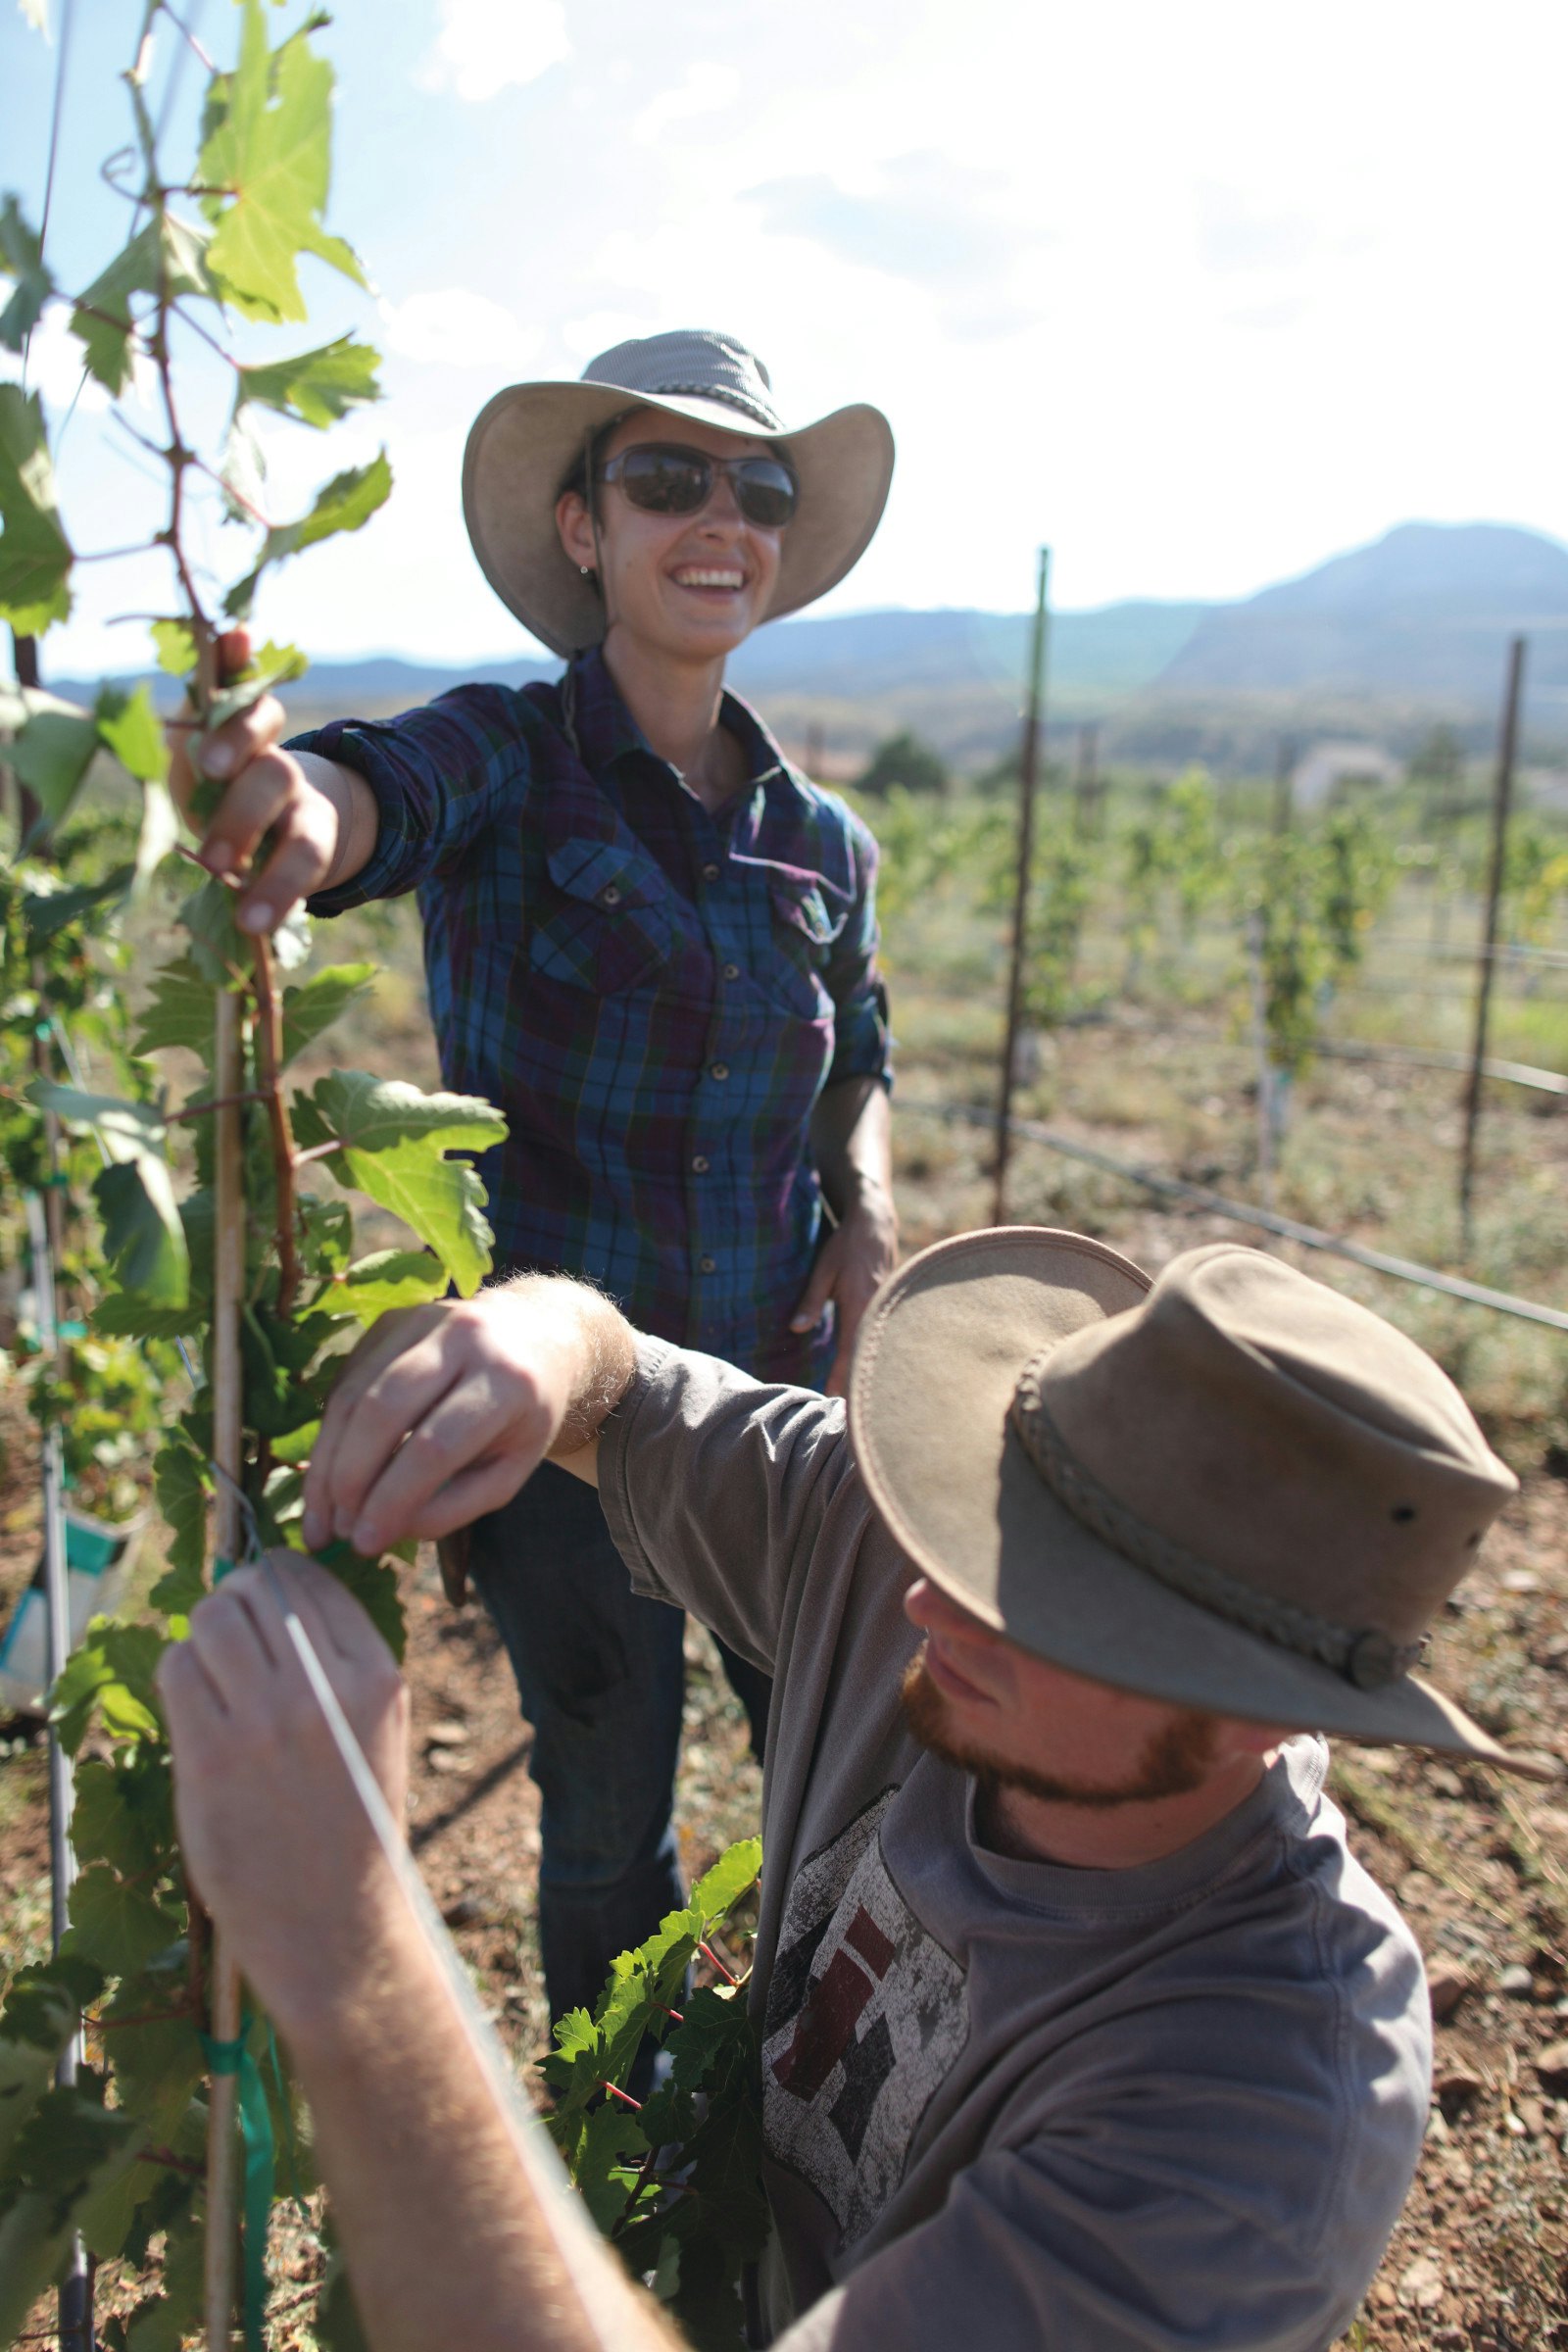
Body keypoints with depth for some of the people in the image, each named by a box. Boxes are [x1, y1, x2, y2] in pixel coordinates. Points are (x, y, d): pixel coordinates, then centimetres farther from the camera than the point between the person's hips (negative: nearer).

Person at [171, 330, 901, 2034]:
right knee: (608, 1816, 13)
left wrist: (868, 1210, -3)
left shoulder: (819, 841, 3)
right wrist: (297, 809, -56)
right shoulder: (505, 762, -9)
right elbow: (380, 791, -32)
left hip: (777, 1384, 4)